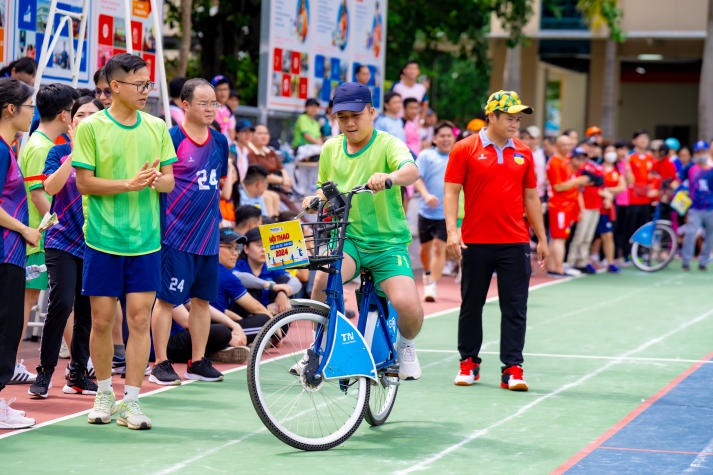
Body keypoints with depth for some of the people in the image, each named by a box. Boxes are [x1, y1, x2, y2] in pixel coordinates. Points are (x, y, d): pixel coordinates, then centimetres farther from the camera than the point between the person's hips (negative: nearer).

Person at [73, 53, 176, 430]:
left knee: (140, 318, -1)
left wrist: (156, 180, -13)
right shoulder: (91, 127, -4)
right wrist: (129, 184, -18)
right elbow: (85, 183, -7)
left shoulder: (156, 127, 7)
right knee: (102, 320, 3)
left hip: (145, 240, 2)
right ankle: (104, 394, 22)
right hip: (102, 240, -2)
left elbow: (169, 180, 10)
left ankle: (130, 402, 5)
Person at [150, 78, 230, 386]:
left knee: (202, 298, 10)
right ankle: (160, 364, 4)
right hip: (175, 233, -6)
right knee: (166, 298, -2)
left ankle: (198, 362, 18)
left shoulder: (220, 141, 10)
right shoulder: (171, 138, -10)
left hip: (208, 234, 6)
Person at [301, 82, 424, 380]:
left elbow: (411, 170, -29)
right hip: (347, 237, 3)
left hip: (388, 242, -3)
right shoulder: (331, 149, 8)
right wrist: (315, 199, 0)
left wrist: (390, 177, -51)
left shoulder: (388, 144, -7)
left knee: (408, 305, -24)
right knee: (323, 280, -31)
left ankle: (405, 344, 13)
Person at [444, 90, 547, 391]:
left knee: (515, 309, -2)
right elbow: (451, 192, -3)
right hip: (475, 242, -2)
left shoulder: (523, 154, 8)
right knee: (471, 305, 9)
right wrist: (452, 231, -14)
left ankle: (512, 369, 1)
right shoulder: (465, 149, -1)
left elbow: (531, 197, 14)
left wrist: (541, 239, 13)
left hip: (515, 243, 2)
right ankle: (469, 363, 23)